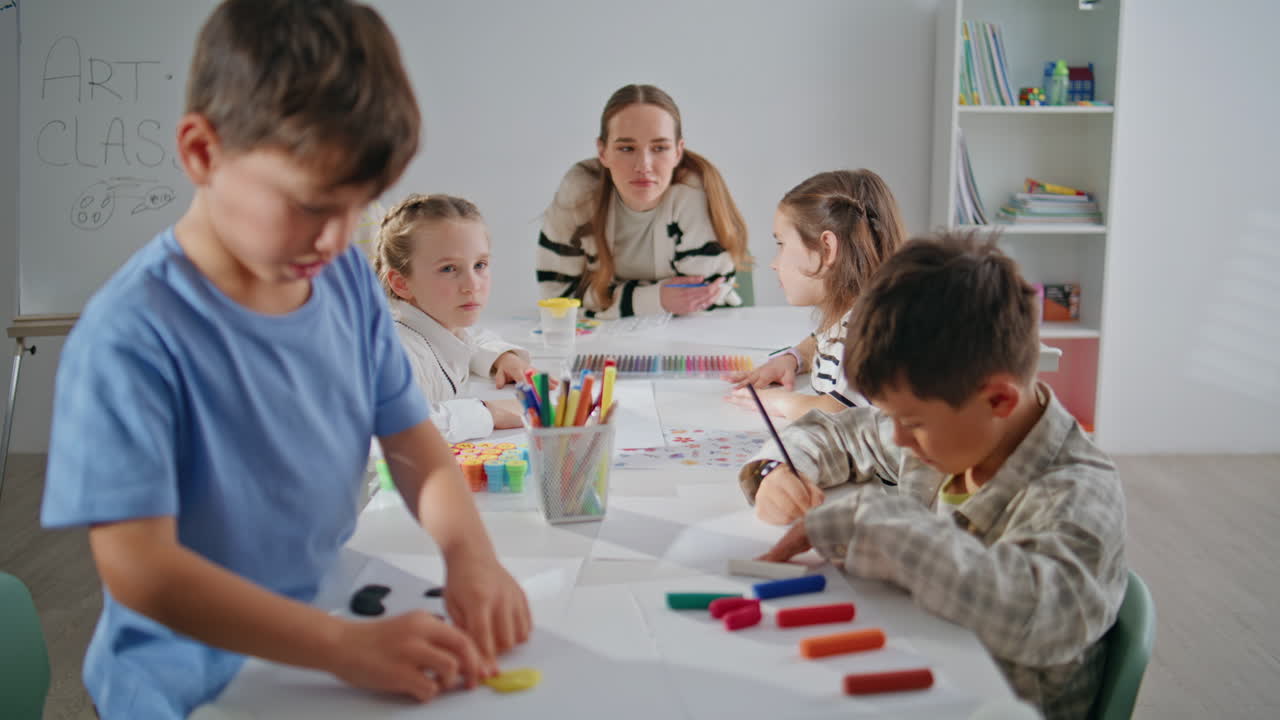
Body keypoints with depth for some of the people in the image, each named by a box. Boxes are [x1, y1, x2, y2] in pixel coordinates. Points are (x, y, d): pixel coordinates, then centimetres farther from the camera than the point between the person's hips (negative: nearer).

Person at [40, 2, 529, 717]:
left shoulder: (349, 281, -2)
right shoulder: (131, 335, -20)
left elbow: (414, 442, 4)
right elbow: (139, 570, -22)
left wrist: (470, 553, -14)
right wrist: (348, 645, -28)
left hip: (329, 622, 6)